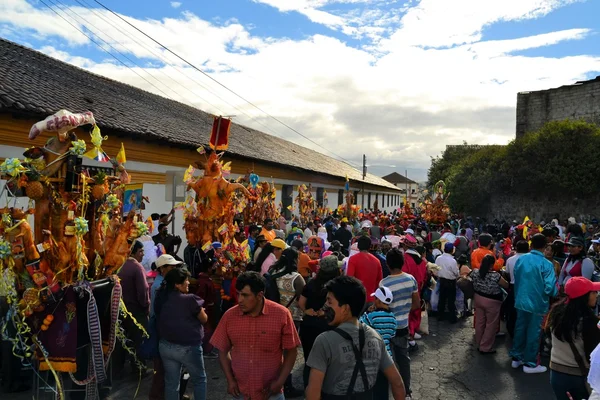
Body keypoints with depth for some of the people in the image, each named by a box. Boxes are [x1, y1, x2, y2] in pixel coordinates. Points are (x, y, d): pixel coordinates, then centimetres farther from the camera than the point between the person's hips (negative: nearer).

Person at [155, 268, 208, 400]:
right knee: (199, 379, 16)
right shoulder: (190, 299, -20)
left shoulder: (162, 298, -2)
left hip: (166, 346, 6)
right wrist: (199, 311, 12)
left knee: (171, 382, 16)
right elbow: (204, 319, -7)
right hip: (188, 347, -5)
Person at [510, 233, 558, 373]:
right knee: (533, 333, 7)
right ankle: (530, 363, 18)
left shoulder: (520, 259, -2)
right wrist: (556, 294, 3)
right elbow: (550, 288, -19)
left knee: (520, 329, 16)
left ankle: (516, 358, 28)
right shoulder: (546, 264, -18)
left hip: (521, 301, 5)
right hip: (537, 303, -5)